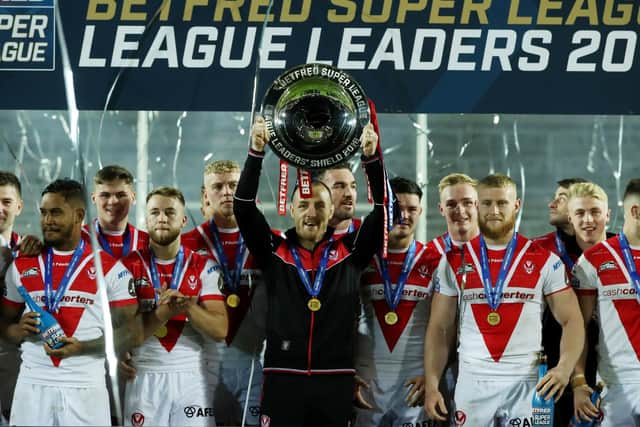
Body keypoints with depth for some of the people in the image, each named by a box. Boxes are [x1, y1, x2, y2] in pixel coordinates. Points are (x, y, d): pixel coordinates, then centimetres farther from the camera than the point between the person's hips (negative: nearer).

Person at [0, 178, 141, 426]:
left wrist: (82, 347, -16)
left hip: (85, 387, -2)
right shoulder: (22, 266, 9)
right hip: (32, 384, 3)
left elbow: (132, 332, -3)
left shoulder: (109, 268, -1)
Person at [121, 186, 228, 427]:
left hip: (191, 376, 1)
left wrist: (187, 305, -19)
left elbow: (220, 330, -2)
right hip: (144, 376, -1)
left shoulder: (204, 267, 7)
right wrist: (163, 312, -21)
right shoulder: (130, 266, 3)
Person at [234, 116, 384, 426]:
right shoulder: (273, 252, 7)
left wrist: (371, 158, -15)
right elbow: (243, 207, -2)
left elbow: (382, 210, -1)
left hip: (336, 381, 1)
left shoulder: (350, 252, 8)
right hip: (283, 379, -1)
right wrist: (256, 153, -14)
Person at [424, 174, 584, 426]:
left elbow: (571, 320, 1)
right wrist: (431, 385, -1)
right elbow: (440, 329, 9)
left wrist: (565, 367, -17)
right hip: (472, 383, 1)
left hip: (526, 383, -1)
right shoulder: (454, 262, 8)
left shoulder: (544, 261, 3)